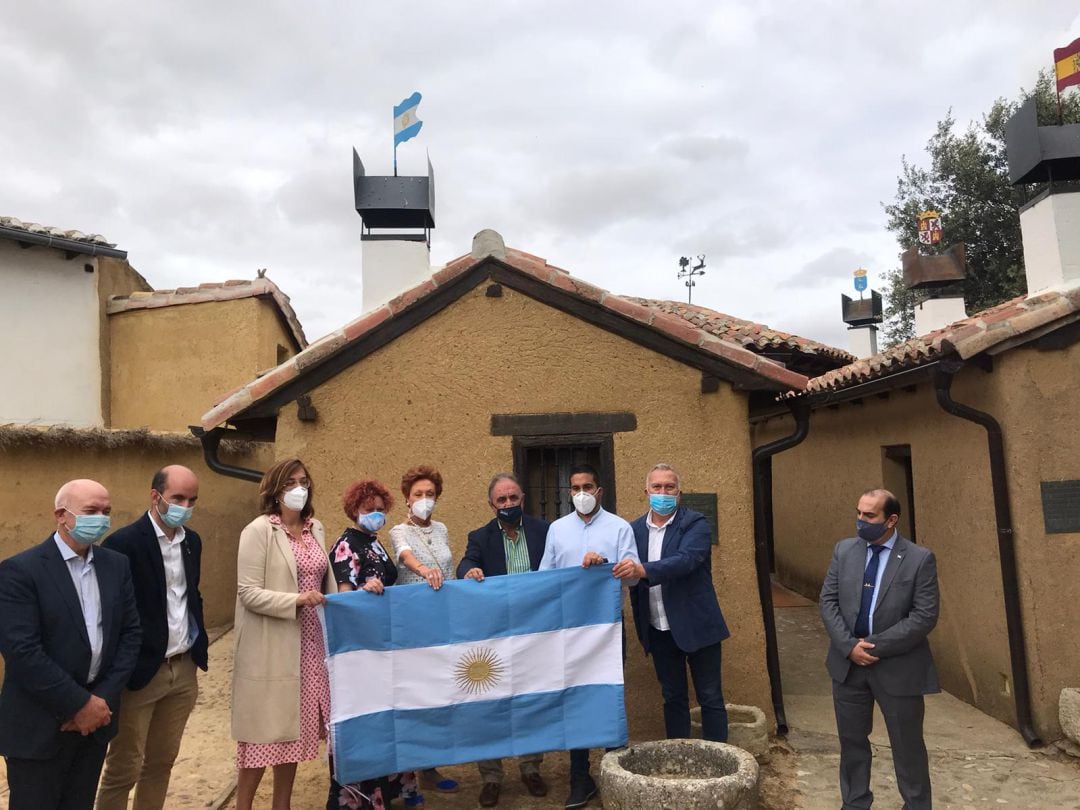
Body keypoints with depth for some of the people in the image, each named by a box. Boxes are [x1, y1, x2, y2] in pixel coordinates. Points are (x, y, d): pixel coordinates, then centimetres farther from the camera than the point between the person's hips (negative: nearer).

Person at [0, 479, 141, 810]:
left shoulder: (117, 564, 4)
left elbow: (131, 632, 4)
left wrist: (104, 698, -7)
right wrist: (79, 704, -17)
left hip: (96, 716, 5)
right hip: (40, 725, -5)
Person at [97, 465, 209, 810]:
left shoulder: (192, 540, 7)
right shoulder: (123, 542, -15)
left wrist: (199, 643, 12)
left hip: (185, 670, 6)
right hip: (141, 672, -6)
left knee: (162, 762, 18)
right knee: (123, 770, 6)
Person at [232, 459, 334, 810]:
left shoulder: (315, 528, 9)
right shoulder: (259, 530, -10)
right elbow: (248, 593, -15)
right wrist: (296, 600, -23)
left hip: (309, 646, 6)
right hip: (272, 650, -5)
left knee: (292, 729, 14)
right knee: (265, 731, 4)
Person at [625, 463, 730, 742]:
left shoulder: (695, 524, -9)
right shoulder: (635, 529, 5)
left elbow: (686, 560, -28)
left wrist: (645, 570, -40)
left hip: (696, 626, -4)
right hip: (659, 631, 4)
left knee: (710, 698, 7)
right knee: (673, 698, 16)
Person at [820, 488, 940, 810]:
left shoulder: (920, 559, -10)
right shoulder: (844, 550, 1)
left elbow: (925, 616, -14)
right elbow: (828, 600, 1)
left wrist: (877, 647, -18)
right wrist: (849, 645, -12)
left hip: (898, 667, -3)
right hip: (847, 662, 3)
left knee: (908, 745, 12)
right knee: (852, 740, 15)